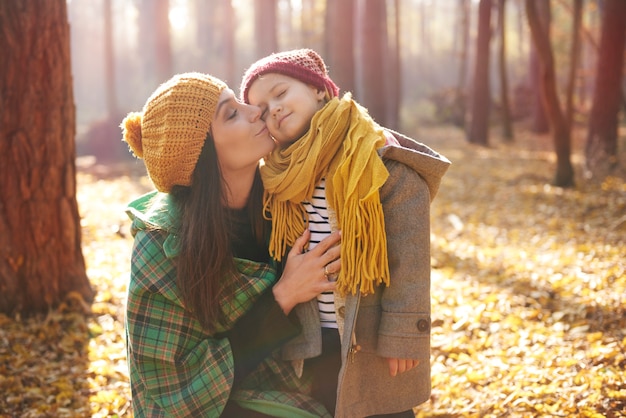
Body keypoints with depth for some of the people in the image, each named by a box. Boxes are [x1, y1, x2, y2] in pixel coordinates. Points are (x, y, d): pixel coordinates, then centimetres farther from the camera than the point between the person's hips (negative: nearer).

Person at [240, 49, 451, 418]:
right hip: (310, 345, 6)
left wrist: (402, 336, -17)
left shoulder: (381, 159, -12)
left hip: (372, 341, -5)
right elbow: (276, 261, 11)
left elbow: (410, 257, -15)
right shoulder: (283, 177, 6)